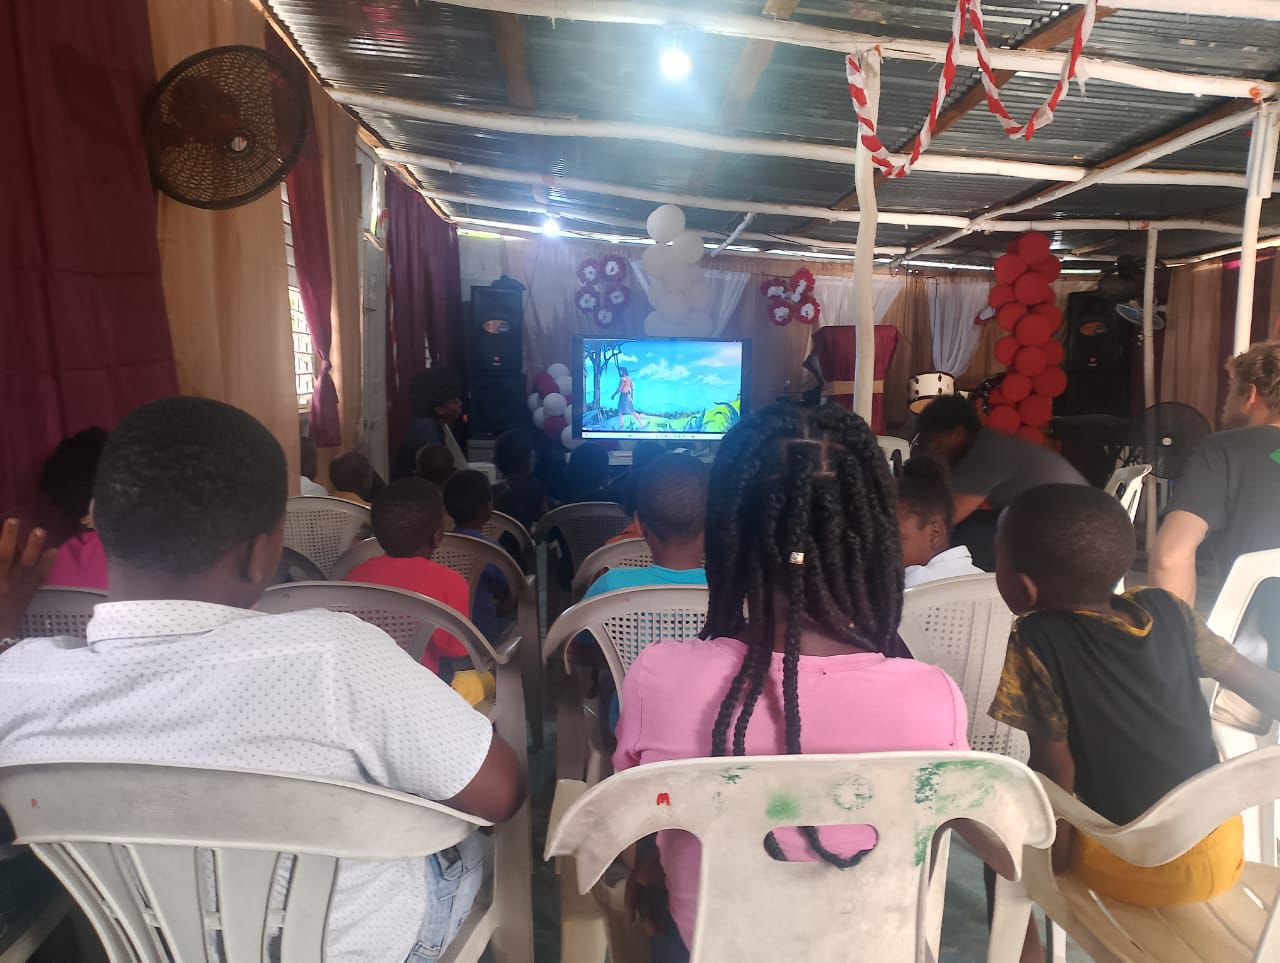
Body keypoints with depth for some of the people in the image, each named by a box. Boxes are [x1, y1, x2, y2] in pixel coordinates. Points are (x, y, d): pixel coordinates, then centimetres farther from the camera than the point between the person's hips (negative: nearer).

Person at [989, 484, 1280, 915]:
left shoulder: (1036, 643, -24)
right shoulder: (1165, 609, -9)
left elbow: (1056, 770, -19)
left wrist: (1052, 856, -4)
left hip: (1134, 870, -5)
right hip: (1223, 851, 5)